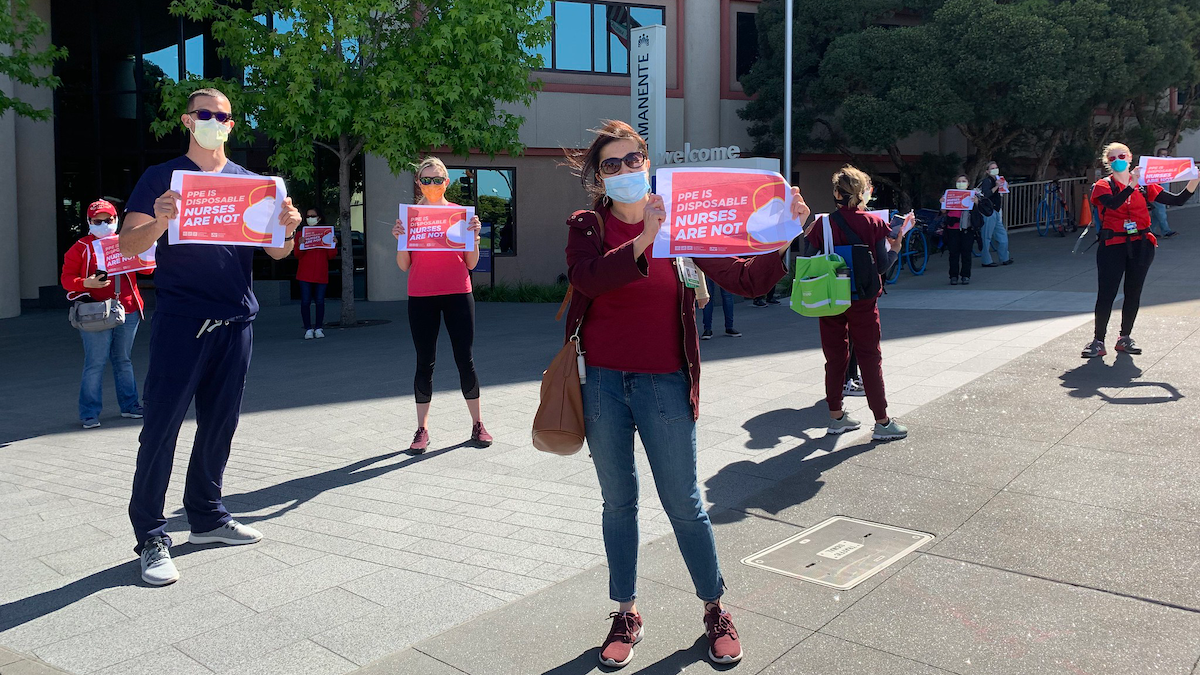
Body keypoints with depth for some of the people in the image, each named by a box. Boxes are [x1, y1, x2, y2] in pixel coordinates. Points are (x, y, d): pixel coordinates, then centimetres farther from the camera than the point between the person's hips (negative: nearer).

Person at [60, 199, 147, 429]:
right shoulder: (81, 248, 3)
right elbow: (66, 278, 0)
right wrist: (86, 283, -20)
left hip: (128, 311, 4)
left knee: (123, 360, 14)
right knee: (95, 363, -4)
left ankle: (129, 405, 22)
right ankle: (89, 413, 3)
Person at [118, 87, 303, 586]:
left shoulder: (250, 183, 13)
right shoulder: (161, 177, 4)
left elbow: (277, 253, 12)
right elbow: (128, 245, -3)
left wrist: (287, 229, -11)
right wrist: (160, 220, -24)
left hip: (235, 321, 4)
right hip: (179, 320, -4)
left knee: (219, 424, 11)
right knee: (162, 427, -5)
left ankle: (207, 517, 23)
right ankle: (151, 536, 2)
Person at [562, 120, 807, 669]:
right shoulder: (587, 227, 0)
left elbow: (746, 281, -5)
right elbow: (587, 278, -22)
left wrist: (784, 238, -20)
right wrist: (642, 241, -36)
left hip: (663, 383, -1)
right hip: (602, 381, 1)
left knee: (683, 504, 5)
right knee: (618, 501, 12)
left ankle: (715, 608, 25)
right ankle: (626, 613, 27)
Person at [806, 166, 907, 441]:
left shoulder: (823, 225, -4)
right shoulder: (874, 223, -8)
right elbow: (883, 264, -7)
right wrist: (895, 248, 11)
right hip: (862, 301, -2)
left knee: (835, 356, 12)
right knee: (870, 357, 4)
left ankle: (836, 417, 19)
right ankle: (882, 422, 9)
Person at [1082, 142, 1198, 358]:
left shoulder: (1144, 185, 8)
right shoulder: (1103, 186, -1)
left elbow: (1176, 200, 6)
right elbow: (1113, 203, -22)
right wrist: (1131, 185, -33)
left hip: (1140, 245, 3)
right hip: (1113, 246, -3)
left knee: (1133, 294, 9)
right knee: (1106, 294, -7)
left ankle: (1125, 338, 22)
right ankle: (1098, 342, 0)